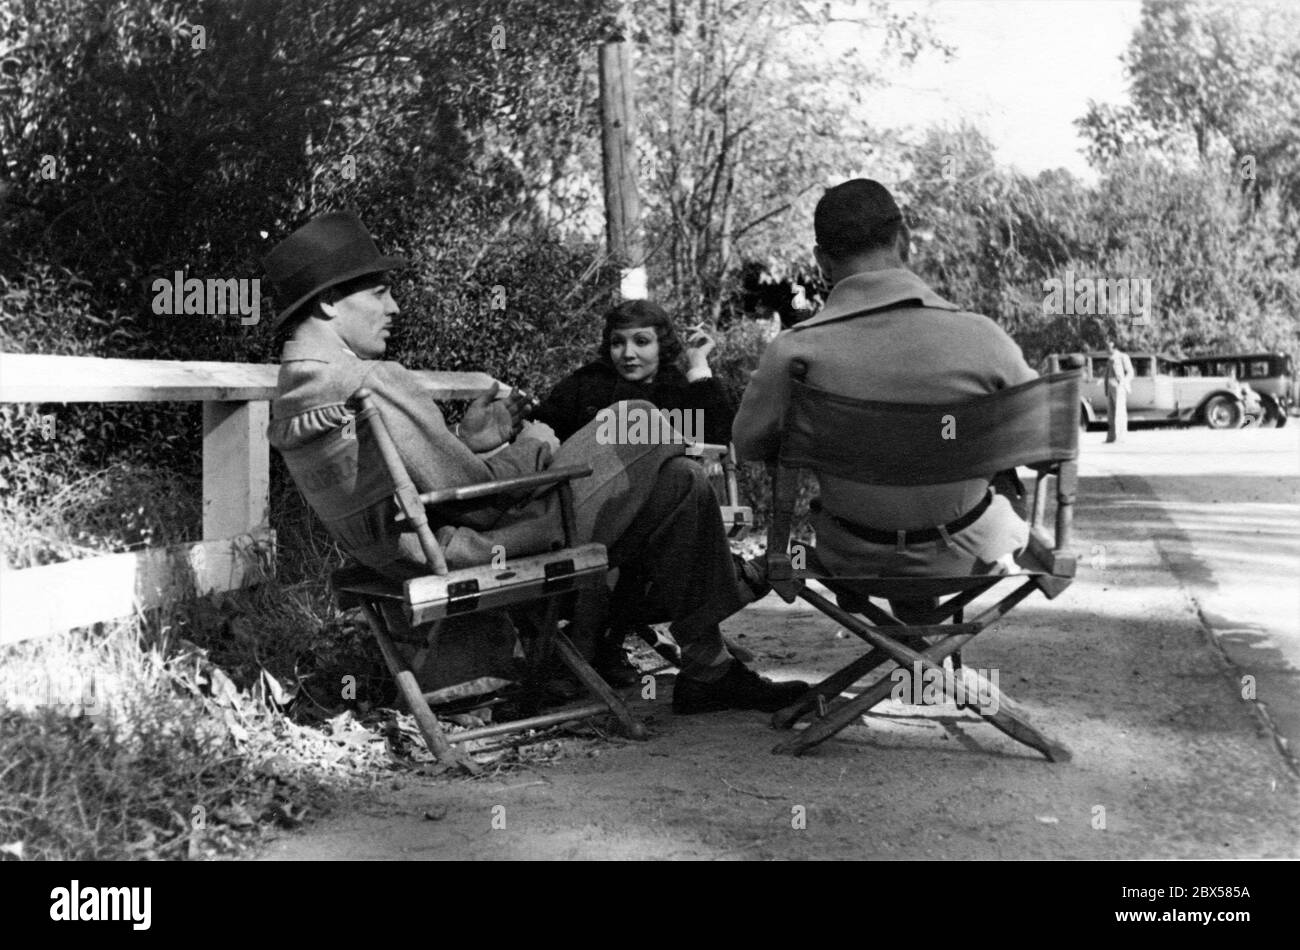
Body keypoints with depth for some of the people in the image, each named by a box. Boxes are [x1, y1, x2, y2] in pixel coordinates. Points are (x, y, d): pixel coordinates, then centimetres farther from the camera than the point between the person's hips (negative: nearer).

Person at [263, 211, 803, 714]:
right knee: (677, 484, -4)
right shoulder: (370, 381, -25)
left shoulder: (293, 395, 8)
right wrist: (532, 449, -5)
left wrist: (467, 439, 7)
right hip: (474, 554, -11)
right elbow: (471, 495, -22)